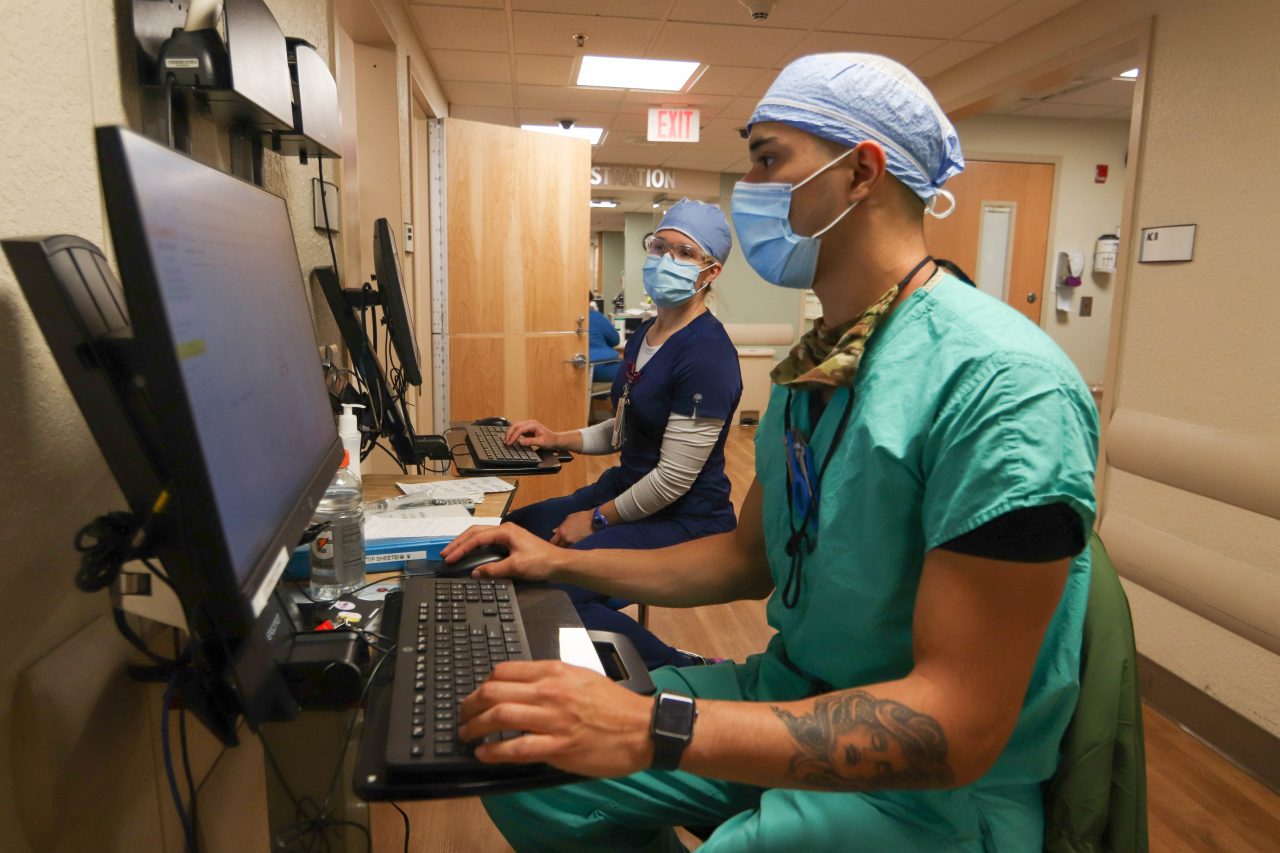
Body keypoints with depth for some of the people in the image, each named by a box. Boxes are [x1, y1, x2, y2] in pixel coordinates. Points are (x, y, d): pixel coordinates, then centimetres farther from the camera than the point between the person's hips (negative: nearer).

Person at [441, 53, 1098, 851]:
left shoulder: (1001, 381, -25)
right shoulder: (811, 368, 4)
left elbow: (959, 725, -26)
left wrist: (653, 729, -33)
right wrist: (564, 563, 6)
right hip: (791, 697, 7)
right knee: (526, 770, 2)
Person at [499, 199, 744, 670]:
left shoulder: (707, 354, -22)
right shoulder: (643, 335, 8)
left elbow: (674, 479, -22)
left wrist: (597, 520, -11)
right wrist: (558, 440, 5)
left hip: (684, 522, -10)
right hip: (628, 488, 10)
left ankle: (685, 671, -4)